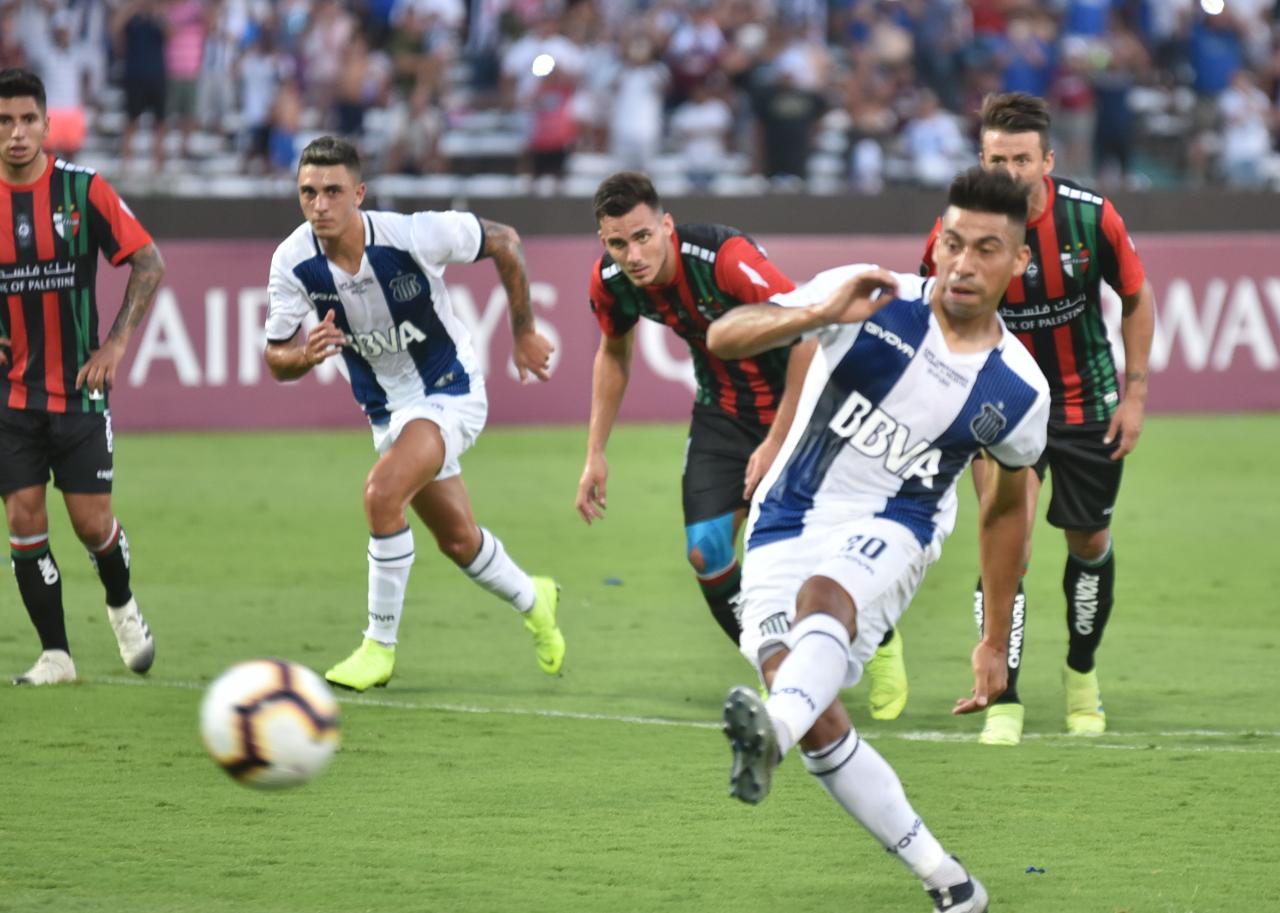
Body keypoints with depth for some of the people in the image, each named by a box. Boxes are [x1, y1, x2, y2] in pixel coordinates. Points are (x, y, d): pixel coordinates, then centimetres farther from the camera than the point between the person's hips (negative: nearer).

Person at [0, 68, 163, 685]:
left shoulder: (83, 190, -8)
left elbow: (149, 263, -2)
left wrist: (117, 343, -8)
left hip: (78, 386, -2)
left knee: (93, 523, -1)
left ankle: (122, 608, 31)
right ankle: (55, 655, 6)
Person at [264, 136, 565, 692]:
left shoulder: (413, 236, -28)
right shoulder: (293, 263, -18)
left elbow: (504, 242, -10)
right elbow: (277, 360, -8)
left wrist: (523, 332, -1)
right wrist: (306, 355, -33)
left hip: (449, 391, -5)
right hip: (386, 410, 5)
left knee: (382, 494, -28)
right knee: (457, 541, 18)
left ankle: (379, 646, -14)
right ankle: (532, 602, 49)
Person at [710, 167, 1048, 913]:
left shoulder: (1017, 391, -2)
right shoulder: (875, 302, -7)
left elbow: (1007, 507, 16)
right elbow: (724, 338, -12)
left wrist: (997, 642, 19)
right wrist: (821, 314, -30)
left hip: (890, 532, -1)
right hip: (784, 527, 1)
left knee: (825, 599, -37)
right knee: (818, 721, -15)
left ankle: (771, 731, -68)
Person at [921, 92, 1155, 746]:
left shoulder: (1091, 216, -17)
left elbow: (1137, 299, -1)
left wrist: (1135, 393, -4)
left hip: (1087, 402, 2)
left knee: (1089, 544, 12)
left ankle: (1082, 671, 38)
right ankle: (1004, 704, -14)